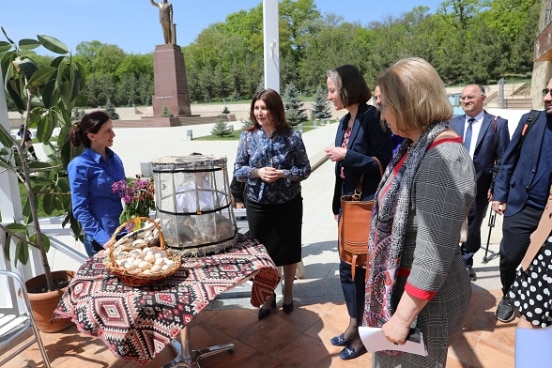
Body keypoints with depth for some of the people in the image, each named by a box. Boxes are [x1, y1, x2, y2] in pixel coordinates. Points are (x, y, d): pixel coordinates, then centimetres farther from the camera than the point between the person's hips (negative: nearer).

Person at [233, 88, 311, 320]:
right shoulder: (248, 137, -3)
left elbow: (305, 168, -3)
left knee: (289, 250, 13)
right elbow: (238, 170, -1)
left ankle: (288, 293, 38)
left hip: (288, 204, -1)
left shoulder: (291, 135, -7)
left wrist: (284, 174, -21)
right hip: (257, 205, 1)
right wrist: (257, 172, -19)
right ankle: (268, 296, 34)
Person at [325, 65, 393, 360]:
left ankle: (364, 333, 27)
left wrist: (347, 155, -20)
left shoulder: (372, 117, -14)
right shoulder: (345, 122, 10)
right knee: (347, 267, 16)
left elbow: (384, 163, -17)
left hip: (368, 205, -8)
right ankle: (354, 325, 35)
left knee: (362, 268, 6)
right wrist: (337, 205, 15)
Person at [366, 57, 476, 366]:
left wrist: (403, 317, -20)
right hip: (401, 289, 8)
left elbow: (434, 256, -27)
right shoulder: (418, 147, 4)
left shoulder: (443, 159, -26)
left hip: (425, 303, -8)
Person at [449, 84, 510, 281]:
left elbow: (503, 159, -4)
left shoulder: (498, 124, -2)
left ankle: (466, 263, 32)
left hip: (480, 187, -1)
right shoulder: (453, 123, 5)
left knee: (473, 227, 13)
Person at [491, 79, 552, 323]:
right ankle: (508, 296, 31)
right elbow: (508, 160, 3)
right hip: (522, 206, 0)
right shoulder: (530, 121, 0)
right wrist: (499, 195, 0)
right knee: (509, 257, 6)